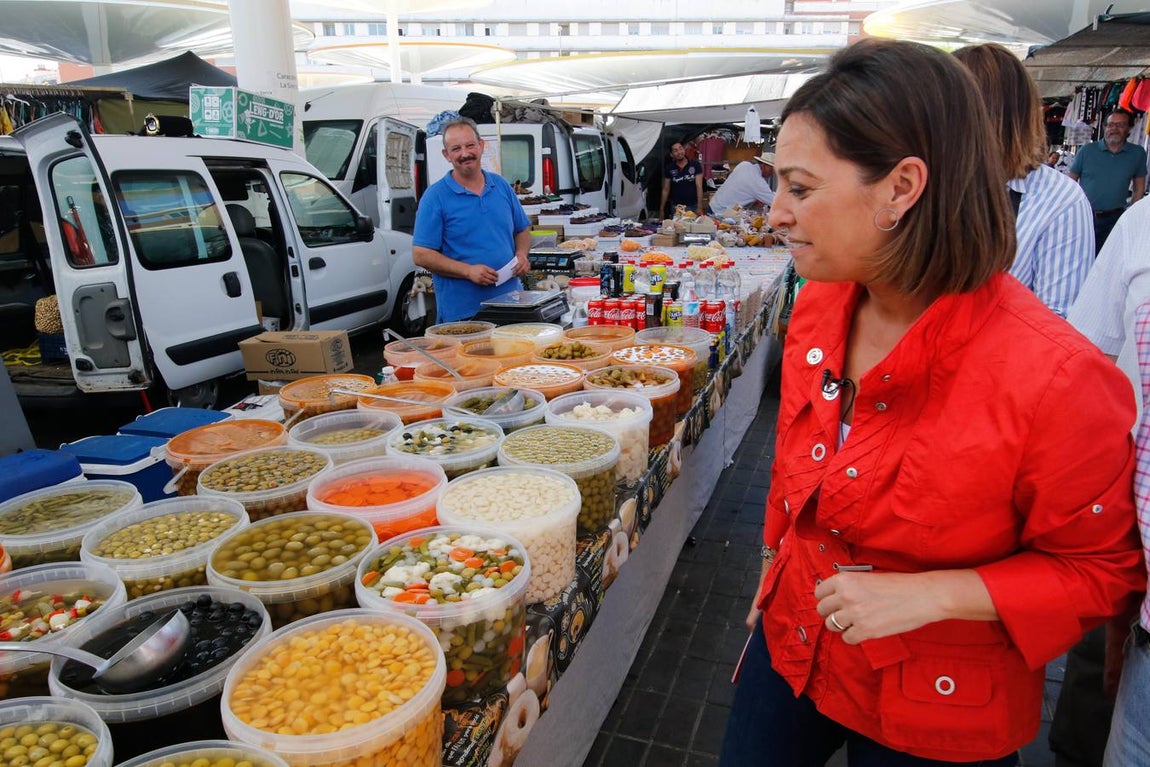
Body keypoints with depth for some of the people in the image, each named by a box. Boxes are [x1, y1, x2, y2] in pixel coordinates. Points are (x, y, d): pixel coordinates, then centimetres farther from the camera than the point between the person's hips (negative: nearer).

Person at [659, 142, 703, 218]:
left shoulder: (695, 165, -4)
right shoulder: (669, 168, 2)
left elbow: (699, 187, -8)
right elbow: (666, 190, 8)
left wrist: (700, 207, -17)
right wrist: (662, 209, 4)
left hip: (693, 206, -1)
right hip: (676, 207, 1)